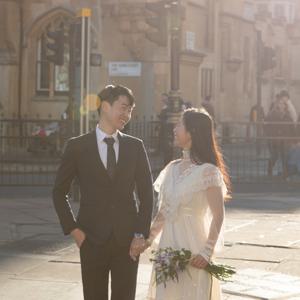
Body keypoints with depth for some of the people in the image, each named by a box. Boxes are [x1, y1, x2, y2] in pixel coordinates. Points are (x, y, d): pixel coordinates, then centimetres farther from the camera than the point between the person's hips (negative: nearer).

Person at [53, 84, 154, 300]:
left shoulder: (135, 147, 6)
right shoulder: (77, 146, 1)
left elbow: (146, 193, 7)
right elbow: (59, 192, 6)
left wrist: (141, 234, -2)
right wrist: (72, 229, -3)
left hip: (128, 241, 1)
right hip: (93, 240, -1)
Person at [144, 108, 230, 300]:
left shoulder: (207, 171, -11)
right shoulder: (173, 168, 8)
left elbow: (218, 217, -12)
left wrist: (207, 253, -16)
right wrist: (149, 239, 5)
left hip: (192, 248, -6)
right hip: (168, 246, 6)